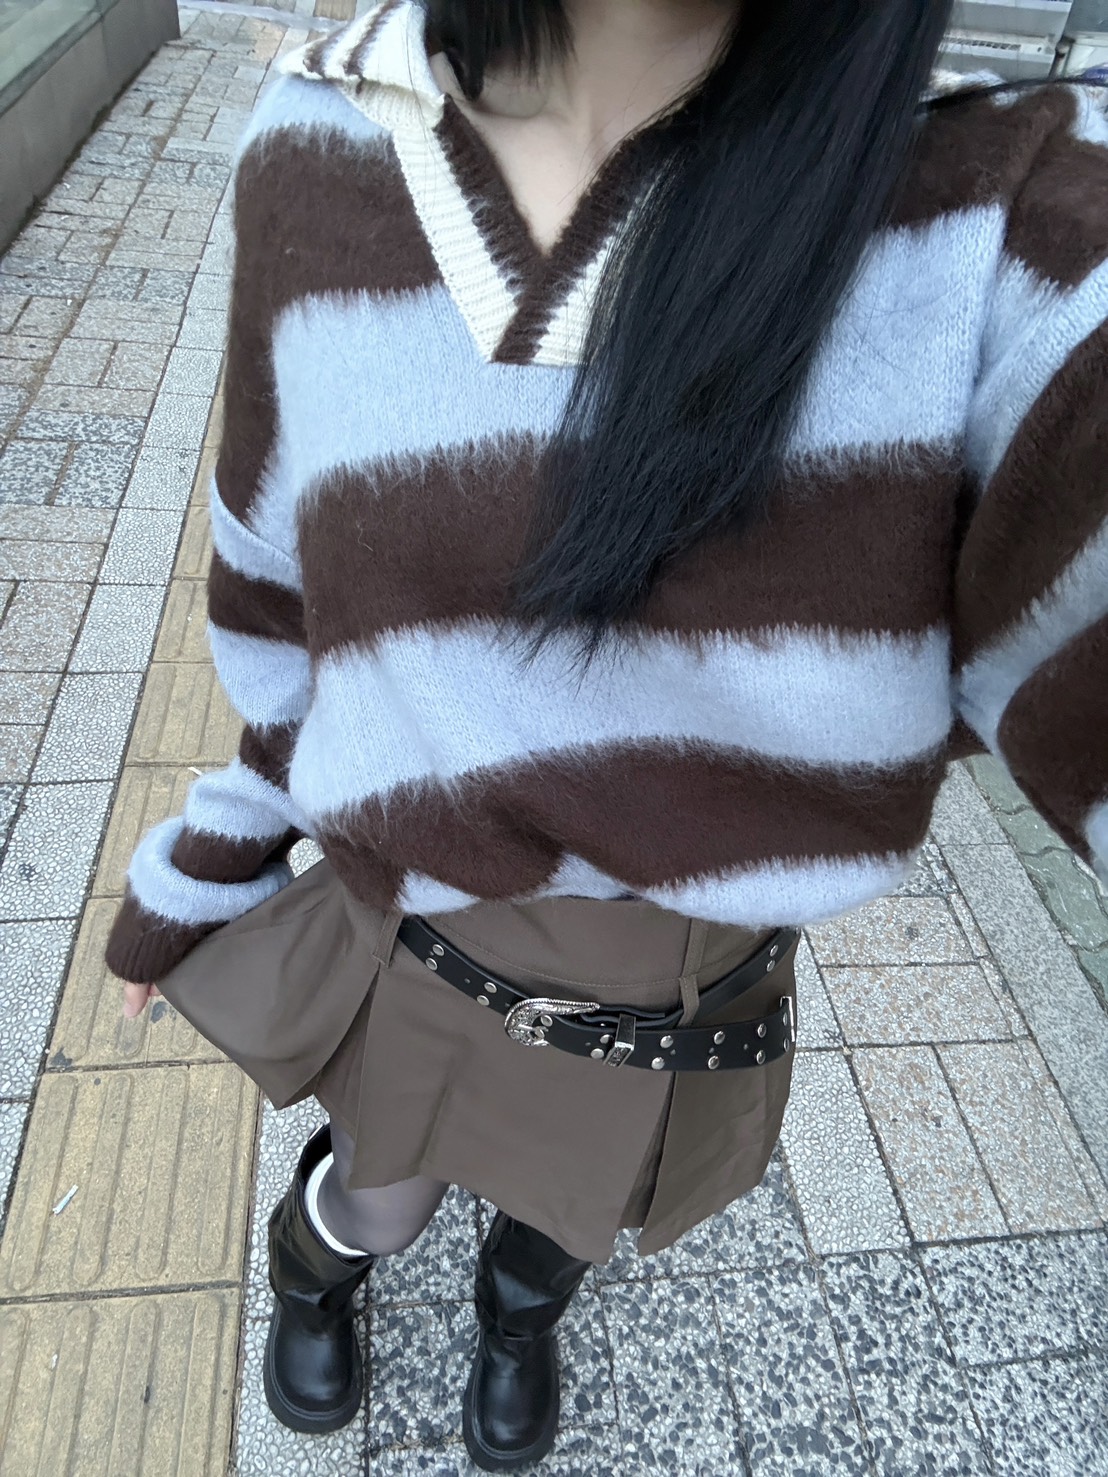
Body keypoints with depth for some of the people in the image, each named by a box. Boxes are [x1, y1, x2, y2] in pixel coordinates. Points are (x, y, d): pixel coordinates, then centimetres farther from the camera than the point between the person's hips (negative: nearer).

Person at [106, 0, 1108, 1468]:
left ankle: (521, 1313, 74)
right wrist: (203, 870, 8)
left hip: (693, 1008, 1)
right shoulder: (326, 162, -15)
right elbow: (284, 587, -4)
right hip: (416, 946, 0)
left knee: (571, 1216, 33)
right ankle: (313, 1268, 72)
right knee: (378, 1207, 31)